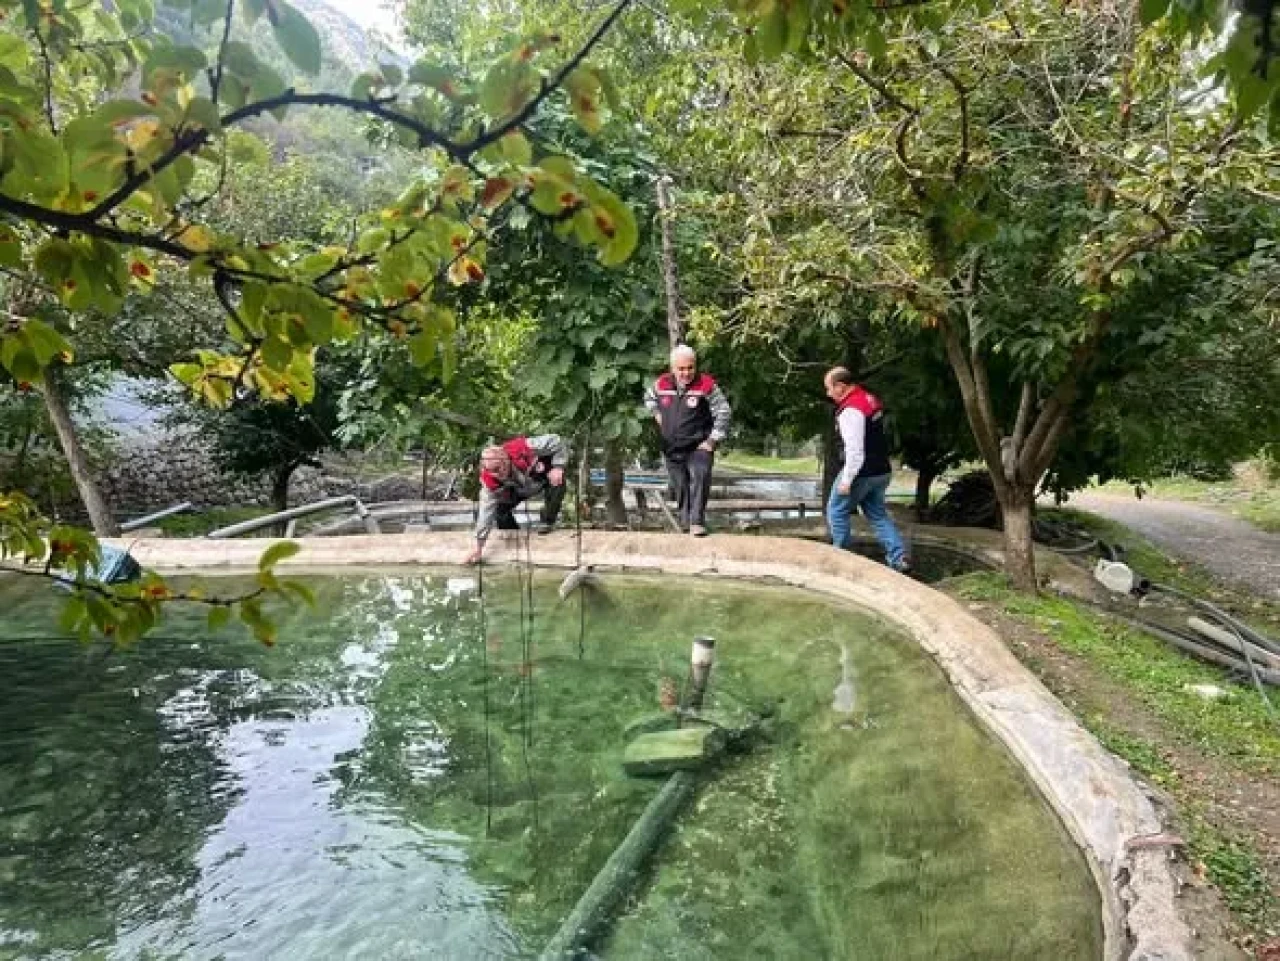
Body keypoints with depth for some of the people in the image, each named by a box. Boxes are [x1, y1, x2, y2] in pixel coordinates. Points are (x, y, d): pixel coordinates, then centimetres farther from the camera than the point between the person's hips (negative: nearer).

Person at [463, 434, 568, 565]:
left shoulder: (521, 449, -43)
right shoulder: (489, 482, -32)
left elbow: (556, 441, -32)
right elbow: (486, 512, -29)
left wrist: (558, 467, -41)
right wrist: (478, 548, -32)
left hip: (545, 475, -2)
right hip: (520, 490, 2)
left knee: (558, 482, -34)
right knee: (500, 509, -17)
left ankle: (547, 522, -13)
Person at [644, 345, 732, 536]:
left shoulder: (706, 385, -12)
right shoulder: (662, 384, 0)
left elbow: (724, 412, -9)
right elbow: (649, 398, 23)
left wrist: (713, 440, -11)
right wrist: (657, 414, 8)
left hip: (699, 446, -4)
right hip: (671, 448, 4)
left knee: (700, 479, -24)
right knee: (680, 488, 13)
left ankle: (697, 522, -24)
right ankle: (685, 521, 28)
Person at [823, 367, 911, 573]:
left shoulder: (850, 409, -22)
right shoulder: (871, 399, 10)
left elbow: (854, 449, -26)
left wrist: (846, 479, -22)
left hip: (862, 472, -9)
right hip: (882, 470, 9)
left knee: (837, 511, 7)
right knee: (878, 514, 15)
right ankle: (899, 558, 8)